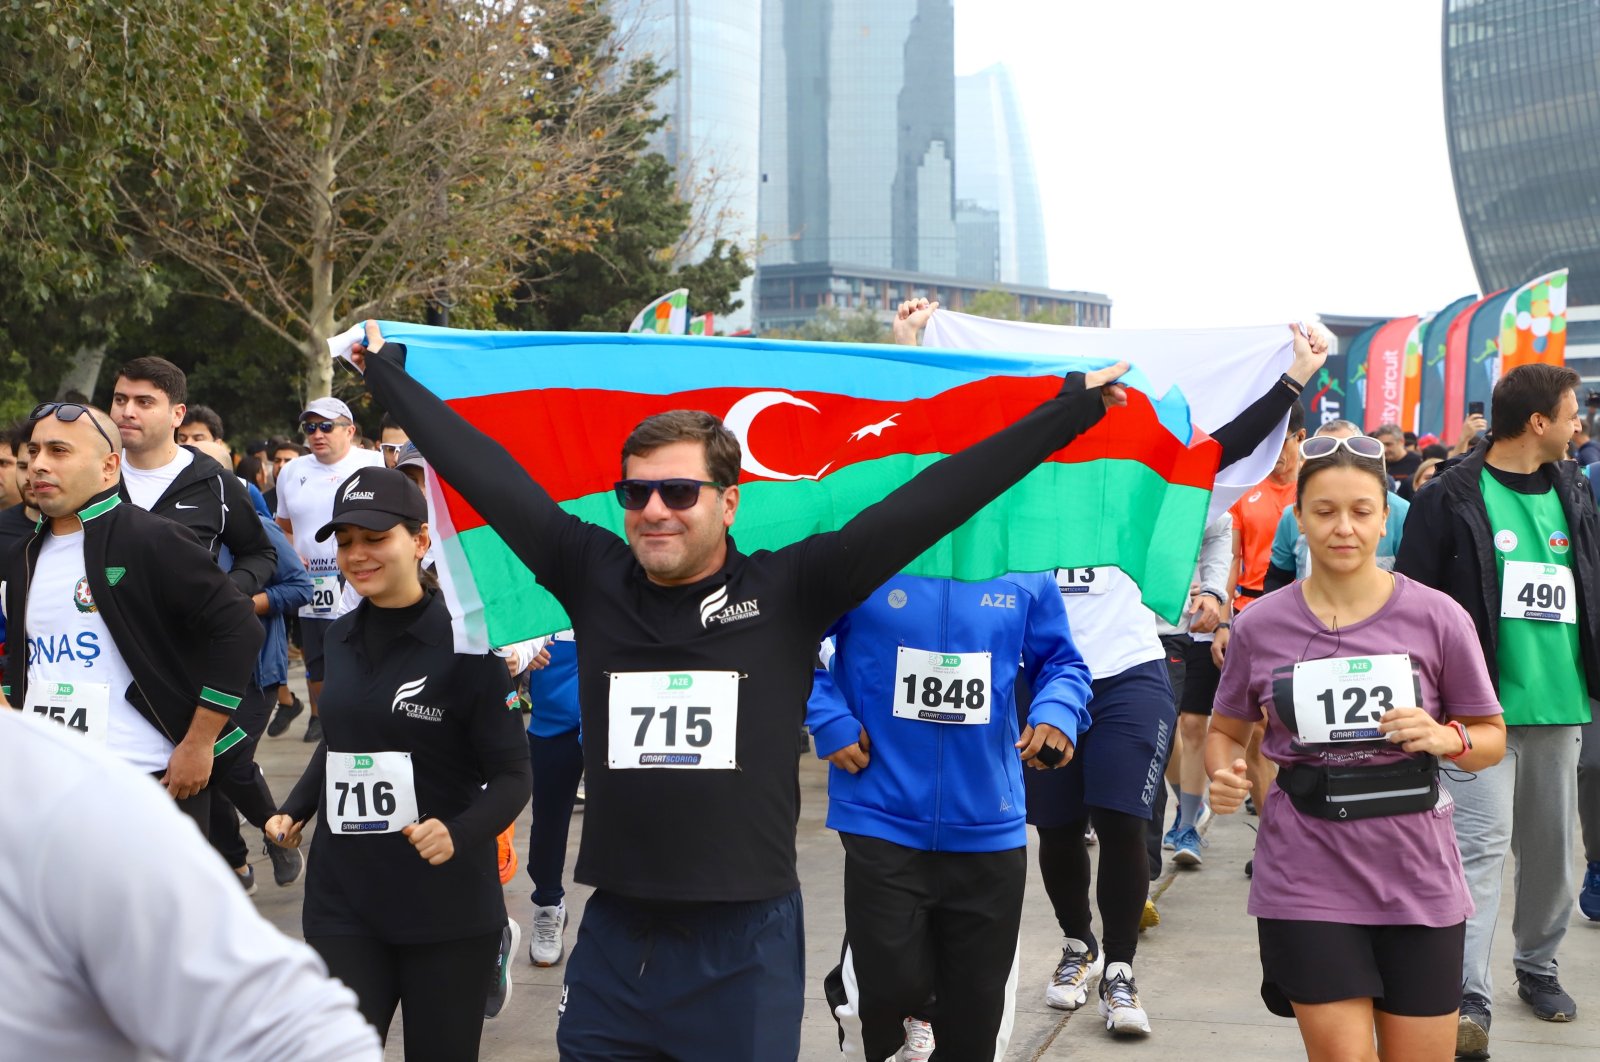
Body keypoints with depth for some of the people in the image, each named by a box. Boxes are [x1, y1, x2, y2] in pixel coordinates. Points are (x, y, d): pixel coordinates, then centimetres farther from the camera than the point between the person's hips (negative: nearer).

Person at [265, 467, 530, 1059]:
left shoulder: (464, 642, -10)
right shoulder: (342, 638, 7)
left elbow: (512, 776, -9)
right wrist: (295, 811, 7)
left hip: (446, 903, -4)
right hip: (342, 900, 4)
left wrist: (459, 833, -26)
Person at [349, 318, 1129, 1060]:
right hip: (614, 936, 3)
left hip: (745, 946, -2)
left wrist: (1072, 408, -8)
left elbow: (924, 503, -8)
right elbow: (485, 472, 7)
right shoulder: (593, 578, 1)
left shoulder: (788, 591, -5)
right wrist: (387, 373, 14)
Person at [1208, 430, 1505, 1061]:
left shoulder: (1437, 618, -4)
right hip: (1307, 877, -1)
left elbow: (1492, 738, 5)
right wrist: (1224, 773, -10)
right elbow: (1225, 730, 12)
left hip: (1417, 877, 1)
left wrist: (1445, 738, -16)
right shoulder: (1260, 625, -2)